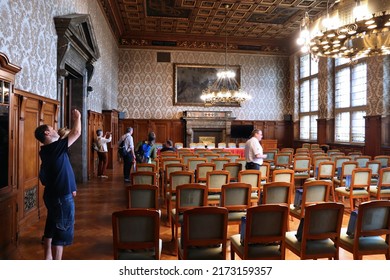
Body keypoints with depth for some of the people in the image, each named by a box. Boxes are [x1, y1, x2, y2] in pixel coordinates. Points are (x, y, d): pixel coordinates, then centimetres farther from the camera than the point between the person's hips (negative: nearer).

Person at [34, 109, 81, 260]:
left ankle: (48, 258, 30)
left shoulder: (47, 150, 5)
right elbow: (76, 133, -15)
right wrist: (77, 118, -1)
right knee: (62, 230, 0)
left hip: (53, 195, 9)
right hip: (62, 196, -9)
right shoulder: (55, 148, -20)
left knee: (52, 227, 18)